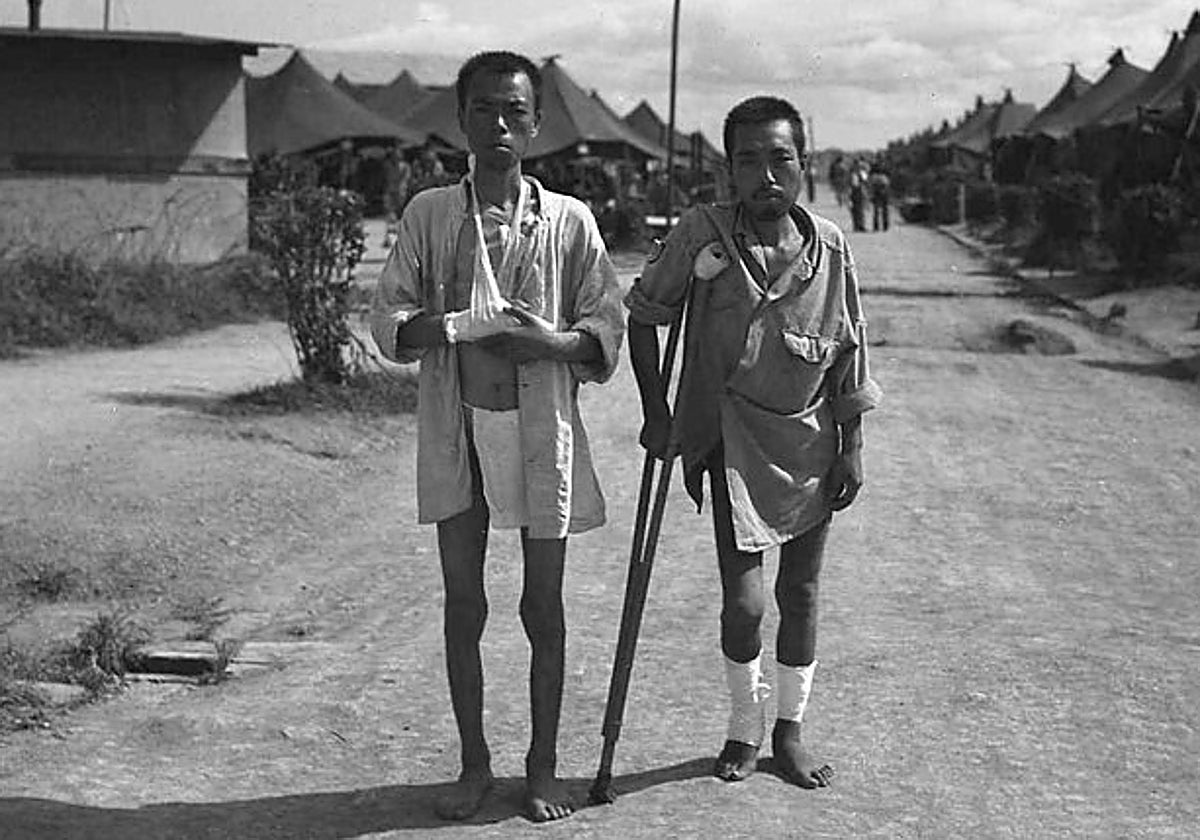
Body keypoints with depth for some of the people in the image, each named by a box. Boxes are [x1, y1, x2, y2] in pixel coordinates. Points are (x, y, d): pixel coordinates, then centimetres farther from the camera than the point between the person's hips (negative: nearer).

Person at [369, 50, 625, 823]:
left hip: (543, 430, -1)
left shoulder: (569, 221, -1)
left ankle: (543, 766, 22)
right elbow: (389, 321, 0)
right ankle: (475, 765, 22)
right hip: (456, 433, 1)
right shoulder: (429, 214, 2)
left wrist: (553, 340, -20)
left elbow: (609, 331, 0)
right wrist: (460, 327, -19)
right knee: (463, 603, 8)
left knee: (543, 606, 7)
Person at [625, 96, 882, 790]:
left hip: (810, 442, 2)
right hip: (732, 441, -2)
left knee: (801, 592, 11)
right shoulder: (701, 235, -12)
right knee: (744, 598, -6)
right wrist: (656, 412, -1)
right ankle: (745, 727, 19)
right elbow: (643, 316, 0)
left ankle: (790, 730, 28)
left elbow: (850, 354, 2)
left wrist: (853, 446, 2)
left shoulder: (830, 248, -7)